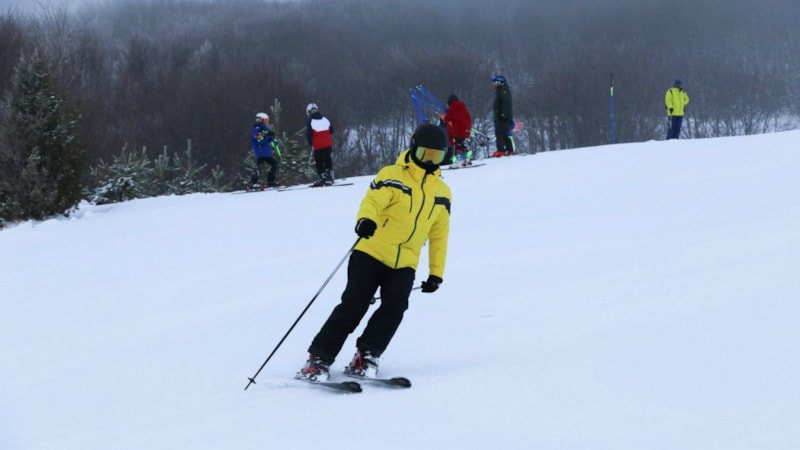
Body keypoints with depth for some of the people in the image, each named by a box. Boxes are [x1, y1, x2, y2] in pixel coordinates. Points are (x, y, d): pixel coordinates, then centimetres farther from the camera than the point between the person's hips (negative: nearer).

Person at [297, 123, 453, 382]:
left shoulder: (442, 192, 13)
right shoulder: (392, 177, -2)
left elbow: (439, 234, 21)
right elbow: (373, 201, -17)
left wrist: (436, 272, 19)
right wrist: (365, 220, -40)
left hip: (404, 264, 4)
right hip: (371, 254, -4)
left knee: (394, 309, -18)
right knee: (353, 305, -11)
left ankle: (365, 359, -7)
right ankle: (318, 360, -5)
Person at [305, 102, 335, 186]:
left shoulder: (310, 122, -8)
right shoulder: (325, 119, 6)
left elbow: (309, 135, -6)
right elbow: (331, 131, 13)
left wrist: (311, 145, 6)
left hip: (318, 146, -4)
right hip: (328, 144, 4)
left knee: (319, 162, 3)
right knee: (328, 160, 16)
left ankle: (323, 177, -4)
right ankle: (330, 177, 16)